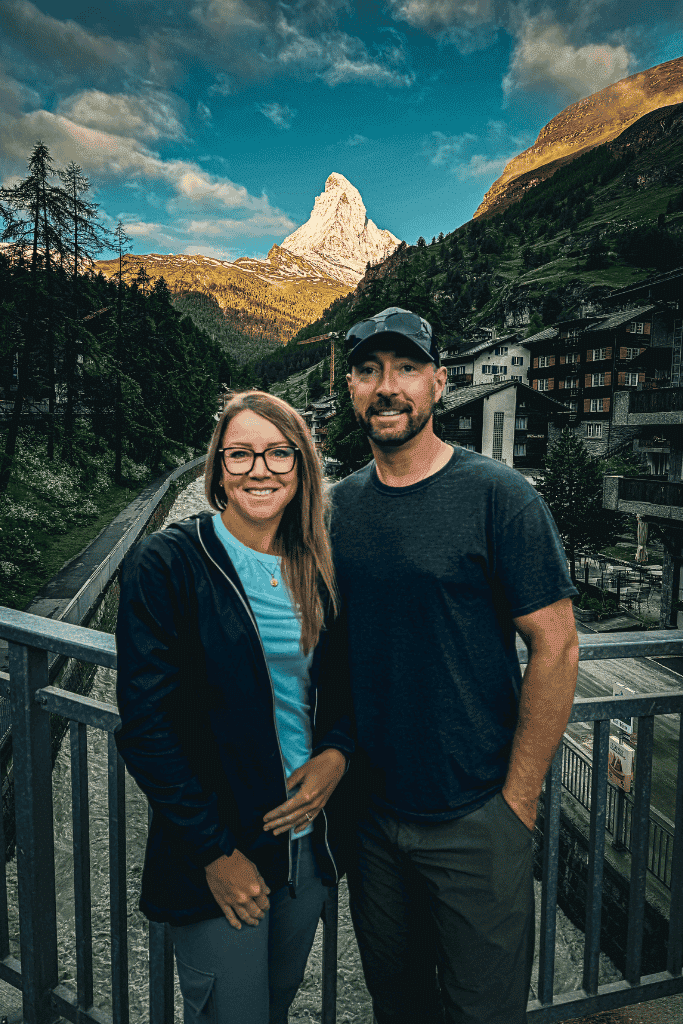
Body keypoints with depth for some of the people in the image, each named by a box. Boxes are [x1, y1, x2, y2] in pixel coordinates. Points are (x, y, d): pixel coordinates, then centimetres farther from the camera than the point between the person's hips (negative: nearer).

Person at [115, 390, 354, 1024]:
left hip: (309, 840, 5)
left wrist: (337, 754, -10)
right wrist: (215, 853, -15)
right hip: (218, 856, -5)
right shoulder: (166, 564, -15)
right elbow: (146, 723, -16)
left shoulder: (316, 571, 0)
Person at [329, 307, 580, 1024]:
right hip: (369, 811, 5)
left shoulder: (497, 495, -14)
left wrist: (517, 805, -13)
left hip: (472, 820, -4)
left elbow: (555, 649, -14)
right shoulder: (342, 504, 1)